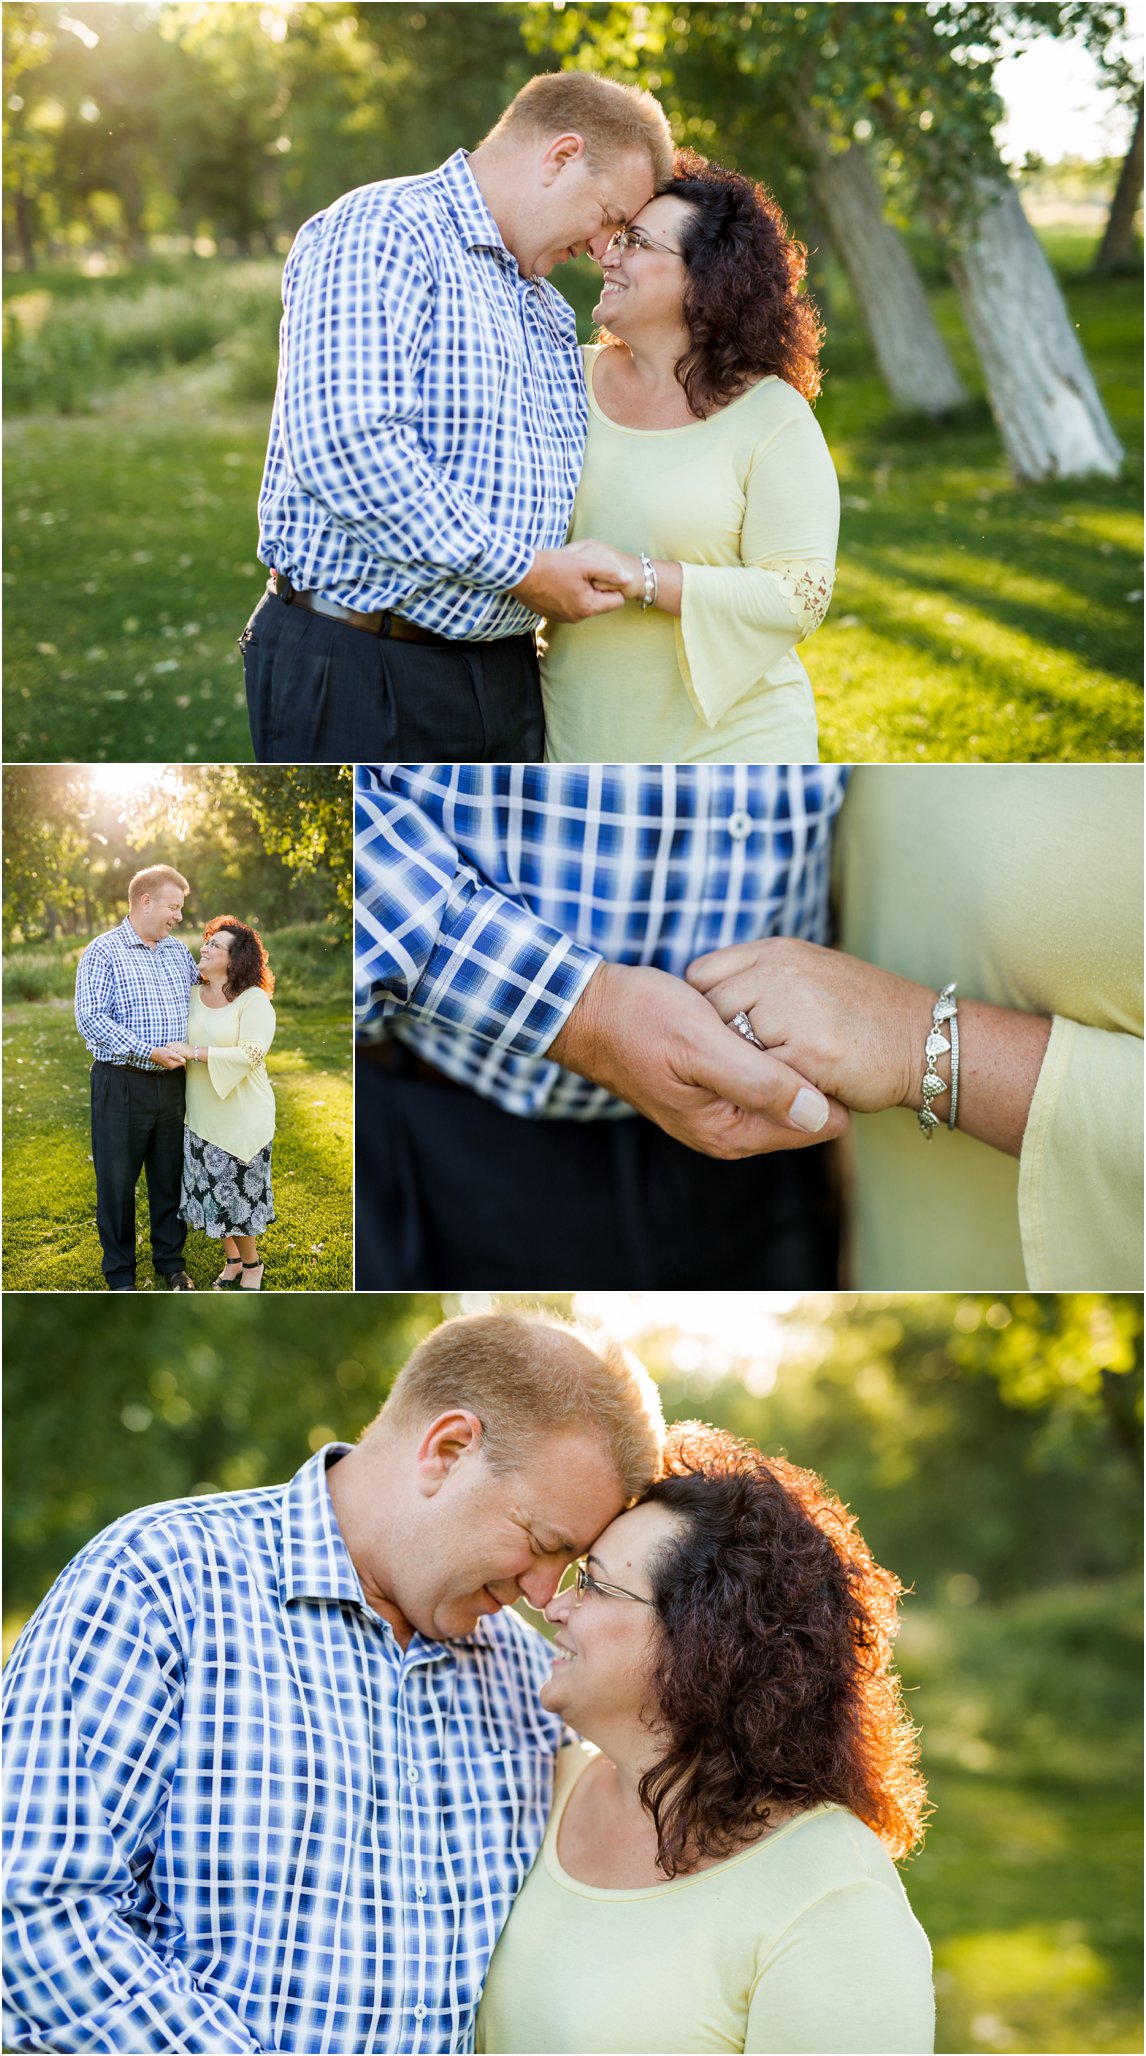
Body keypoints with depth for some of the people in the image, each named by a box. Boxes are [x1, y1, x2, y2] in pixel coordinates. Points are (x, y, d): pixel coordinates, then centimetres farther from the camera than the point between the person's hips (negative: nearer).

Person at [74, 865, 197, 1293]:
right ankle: (120, 1275, 15)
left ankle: (171, 1261, 27)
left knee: (170, 1175, 12)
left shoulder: (179, 952, 10)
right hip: (121, 1084, -5)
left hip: (171, 1082, 5)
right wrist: (148, 1052, -22)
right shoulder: (103, 952, -9)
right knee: (117, 1179, 4)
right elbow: (90, 1018, -17)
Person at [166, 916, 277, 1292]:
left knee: (239, 1191, 3)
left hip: (241, 1115, -6)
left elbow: (250, 1054, -21)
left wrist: (194, 1052, -22)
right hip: (201, 1114, 6)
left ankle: (251, 1265, 22)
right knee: (209, 1189, 10)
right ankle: (232, 1261, 28)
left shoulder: (254, 1000, -12)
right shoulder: (193, 995, 7)